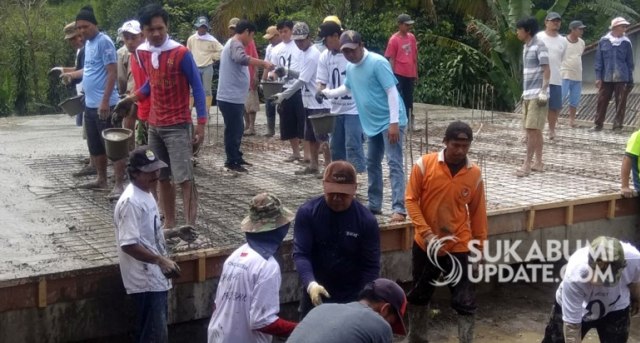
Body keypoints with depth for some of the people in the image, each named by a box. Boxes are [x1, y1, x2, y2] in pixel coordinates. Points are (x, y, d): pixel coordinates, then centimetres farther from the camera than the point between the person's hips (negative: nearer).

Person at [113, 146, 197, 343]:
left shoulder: (146, 195, 11)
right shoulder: (131, 202, -20)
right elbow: (128, 244, -26)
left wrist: (175, 233, 12)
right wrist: (161, 260, -30)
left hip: (155, 278, 10)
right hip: (145, 280, -10)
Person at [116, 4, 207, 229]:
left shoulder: (181, 53, -14)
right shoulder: (142, 53, 3)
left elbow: (197, 87, -9)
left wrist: (201, 123, -13)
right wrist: (134, 97, 7)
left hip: (178, 126, -6)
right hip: (154, 125, 6)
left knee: (184, 179, -10)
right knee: (161, 178, 11)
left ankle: (190, 227, -7)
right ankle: (169, 223, 21)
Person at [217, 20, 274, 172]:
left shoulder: (232, 43, 20)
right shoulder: (236, 44, -15)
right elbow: (241, 58, -37)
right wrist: (263, 62, -36)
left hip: (233, 97, 11)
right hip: (231, 98, -11)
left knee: (236, 129, 19)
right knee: (233, 130, -3)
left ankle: (236, 158, 28)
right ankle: (232, 162, 4)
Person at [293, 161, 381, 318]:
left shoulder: (366, 220, -14)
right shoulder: (307, 212, -13)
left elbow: (371, 266, -10)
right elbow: (300, 254, -17)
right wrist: (310, 284, -36)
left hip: (351, 298, -1)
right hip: (314, 295, 1)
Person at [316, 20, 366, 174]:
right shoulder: (324, 56, 1)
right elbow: (322, 82, 5)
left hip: (354, 108, -6)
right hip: (335, 109, 6)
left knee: (353, 146, -10)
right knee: (336, 147, 12)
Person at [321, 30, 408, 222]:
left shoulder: (378, 63, -18)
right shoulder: (350, 68, 6)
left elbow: (392, 91, -20)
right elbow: (346, 88, 25)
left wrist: (394, 122, -25)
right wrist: (327, 93, 8)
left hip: (390, 122, -9)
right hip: (373, 123, 9)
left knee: (394, 163, -13)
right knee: (372, 163, 14)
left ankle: (399, 209, -16)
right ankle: (374, 205, 25)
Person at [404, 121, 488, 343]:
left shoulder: (475, 174, -5)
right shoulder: (424, 164, -10)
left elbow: (478, 212, 4)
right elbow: (411, 199, -7)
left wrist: (481, 245, 7)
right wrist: (426, 232, -16)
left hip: (458, 246, 0)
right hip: (425, 244, 1)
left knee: (465, 300, 0)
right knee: (419, 295, 17)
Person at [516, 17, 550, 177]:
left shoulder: (539, 45, -11)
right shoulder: (526, 47, 15)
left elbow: (547, 70, -14)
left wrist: (543, 91, -20)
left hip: (537, 94, -9)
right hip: (528, 94, 9)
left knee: (532, 129, -9)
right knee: (534, 130, 11)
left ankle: (527, 164, -9)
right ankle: (538, 163, 16)